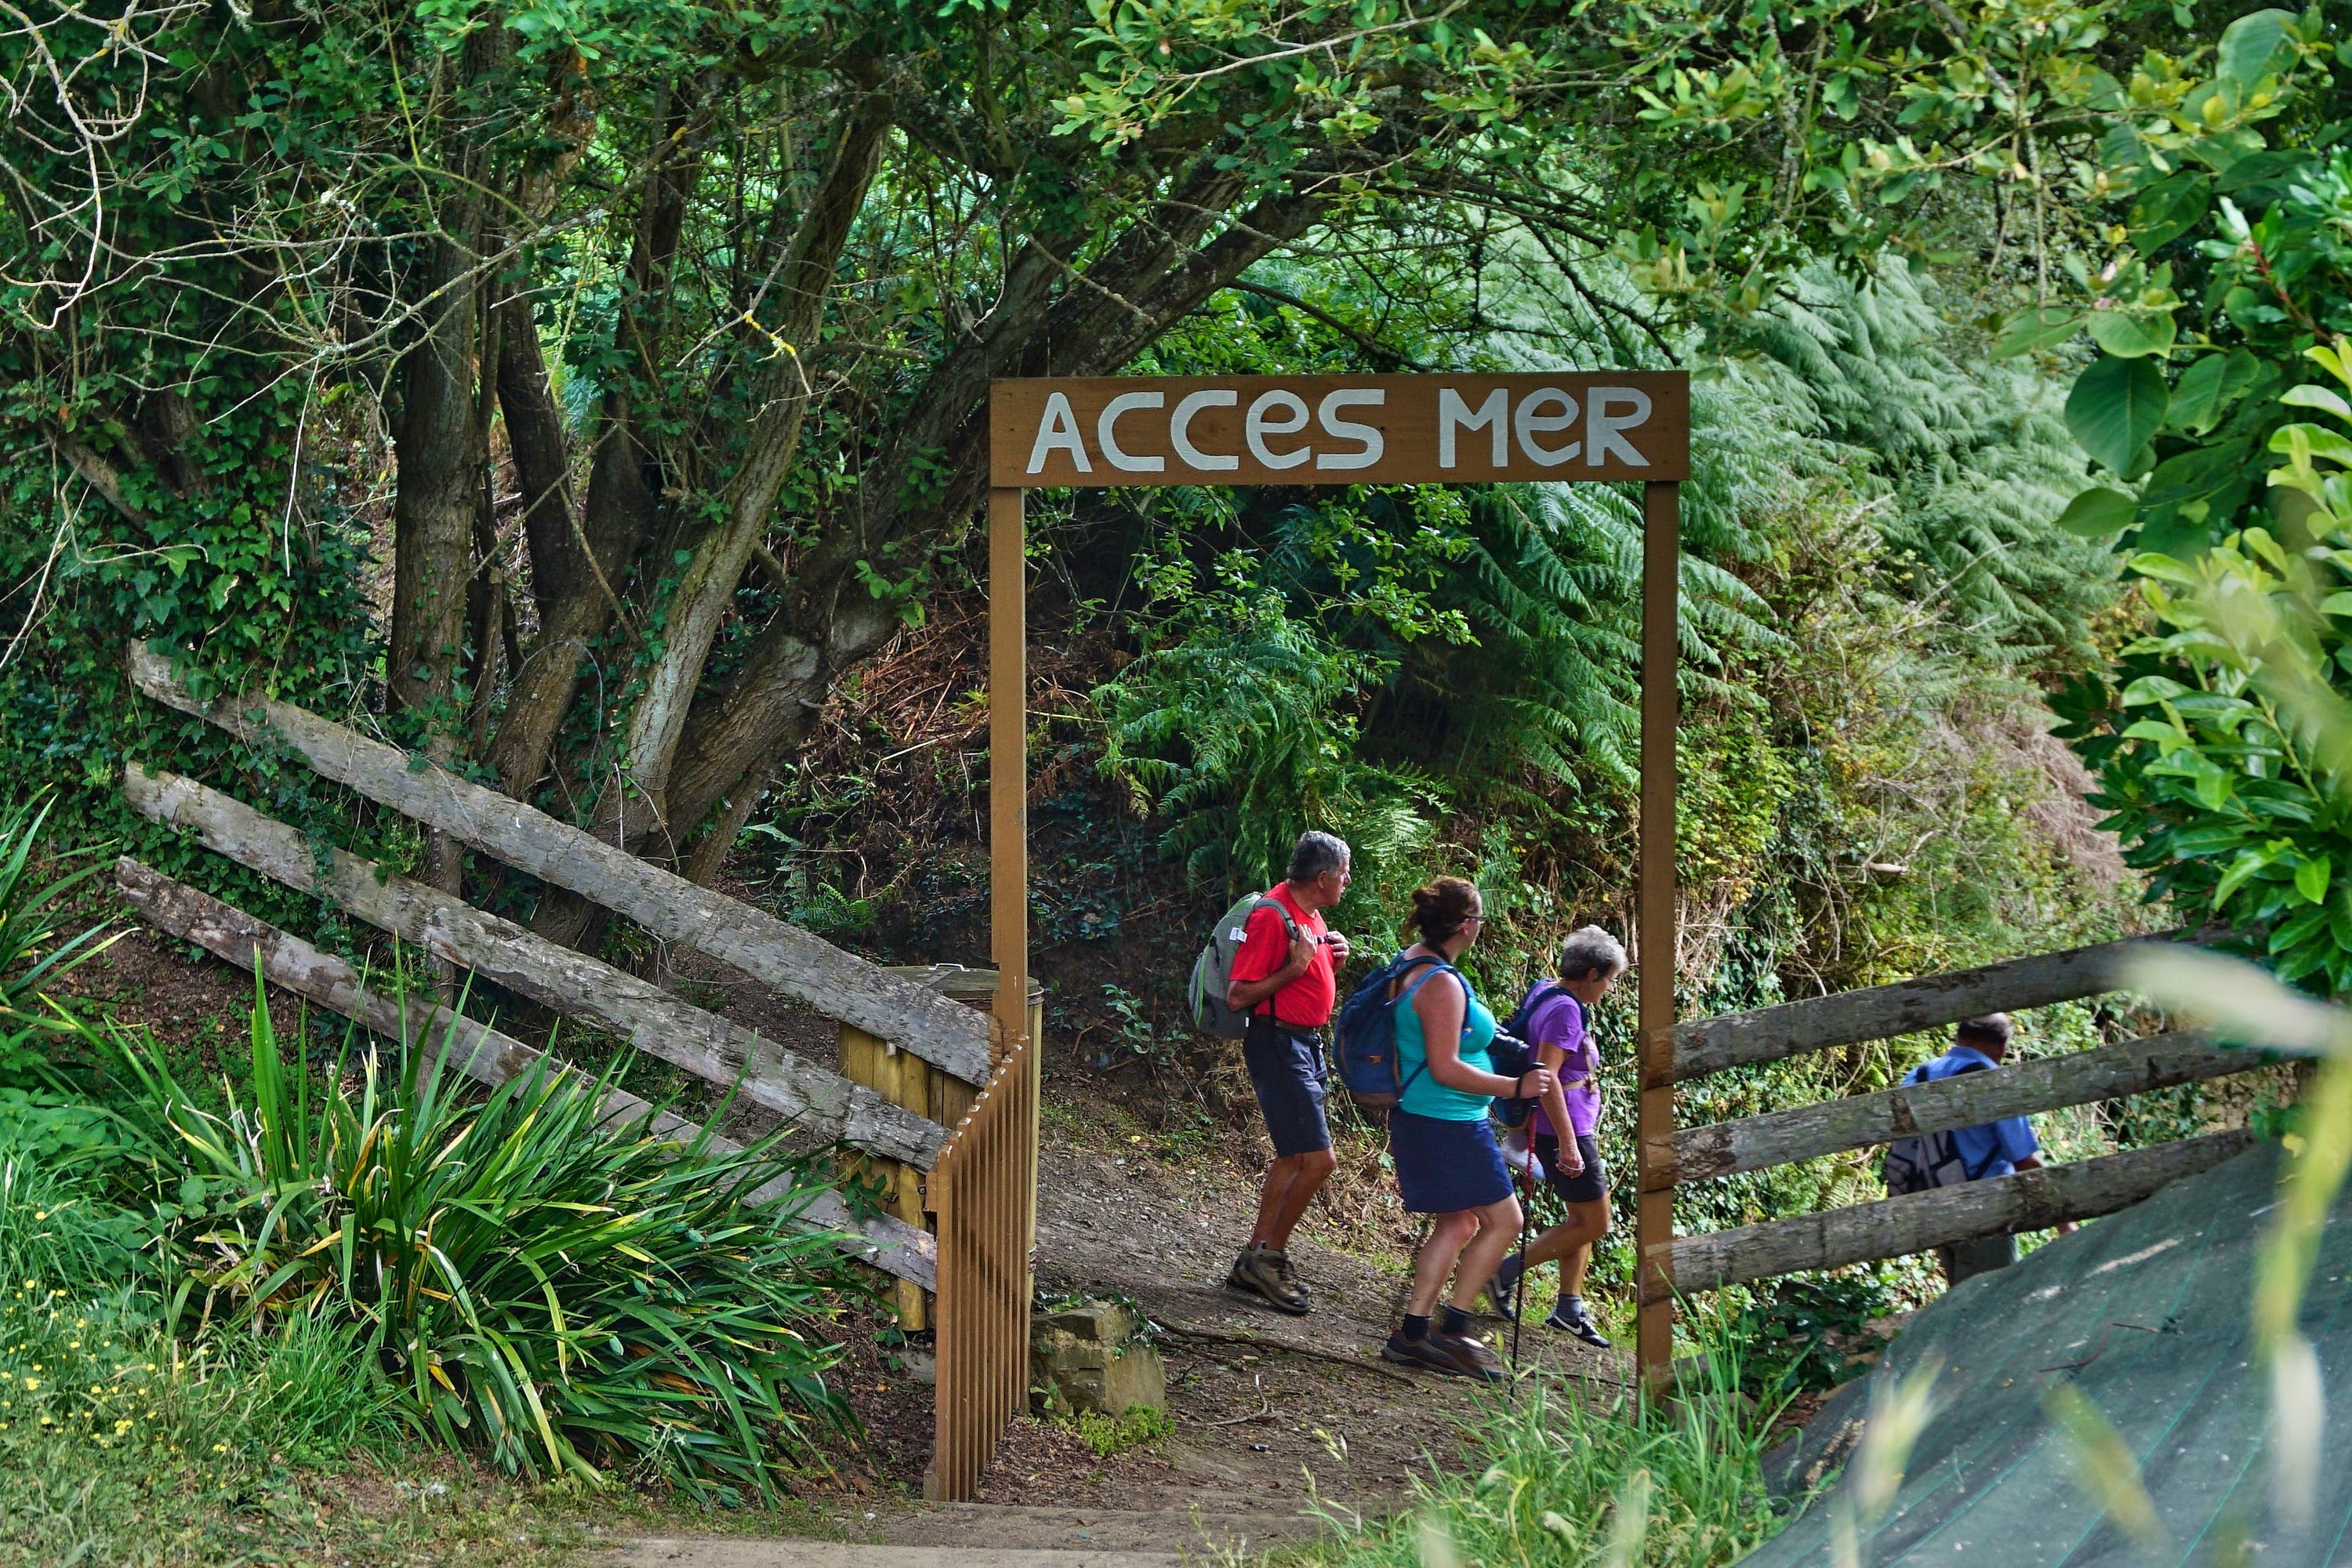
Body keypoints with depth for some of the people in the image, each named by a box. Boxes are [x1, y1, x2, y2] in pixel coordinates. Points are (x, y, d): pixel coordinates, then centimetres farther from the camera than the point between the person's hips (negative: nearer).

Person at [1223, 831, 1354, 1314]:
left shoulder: (1310, 915, 11)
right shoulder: (1272, 916, -19)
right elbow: (1238, 996, -21)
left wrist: (1332, 958, 6)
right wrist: (1295, 968, -25)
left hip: (1306, 1043, 10)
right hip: (1280, 1046, -10)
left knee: (1293, 1157, 13)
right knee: (1318, 1159, -13)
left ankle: (1255, 1263, 19)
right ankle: (1269, 1256, -2)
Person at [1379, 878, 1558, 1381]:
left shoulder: (1408, 966, 8)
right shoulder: (1443, 984, -23)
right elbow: (1445, 1069, -24)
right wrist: (1516, 1087, -18)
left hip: (1419, 1120, 10)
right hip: (1448, 1125, -10)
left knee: (1457, 1223, 17)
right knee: (1503, 1221, 1)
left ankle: (1413, 1332, 14)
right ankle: (1452, 1329, 3)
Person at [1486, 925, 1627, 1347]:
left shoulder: (1545, 993, 10)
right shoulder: (1565, 1009, -20)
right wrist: (1568, 1142, -27)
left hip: (1565, 1126, 10)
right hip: (1562, 1127, -10)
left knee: (1583, 1219, 16)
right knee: (1594, 1224, -2)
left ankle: (1569, 1309, 21)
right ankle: (1505, 1274, 1)